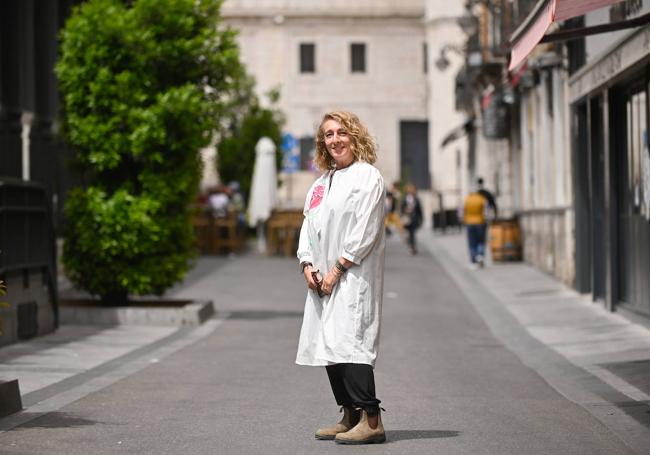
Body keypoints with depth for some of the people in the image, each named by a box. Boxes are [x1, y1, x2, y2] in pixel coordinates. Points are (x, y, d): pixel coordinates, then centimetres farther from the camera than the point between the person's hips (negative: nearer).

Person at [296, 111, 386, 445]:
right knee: (327, 345, 6)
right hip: (323, 279, 8)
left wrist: (338, 268, -15)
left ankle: (371, 420, -16)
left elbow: (365, 230, -12)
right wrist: (307, 264, 2)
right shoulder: (321, 182, 20)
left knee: (347, 342, -17)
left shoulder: (367, 177, -4)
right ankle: (350, 417, 14)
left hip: (353, 276, -8)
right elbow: (308, 225, 18)